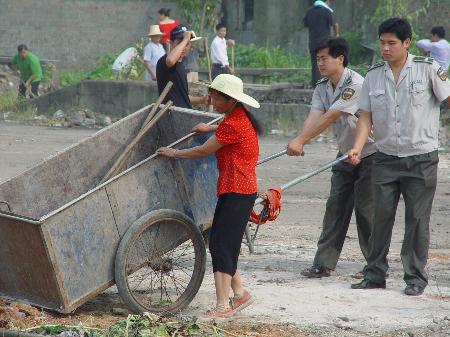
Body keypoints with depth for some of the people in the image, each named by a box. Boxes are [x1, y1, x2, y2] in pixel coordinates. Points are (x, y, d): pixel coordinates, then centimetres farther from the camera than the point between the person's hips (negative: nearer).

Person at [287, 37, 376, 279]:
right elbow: (314, 116, -10)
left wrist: (300, 140, -31)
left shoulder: (355, 84, -23)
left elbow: (330, 117, -29)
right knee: (335, 206, 3)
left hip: (369, 153, -8)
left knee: (365, 209, -5)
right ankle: (324, 263, 4)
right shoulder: (322, 88, 4)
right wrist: (299, 142, -30)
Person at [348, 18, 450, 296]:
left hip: (421, 158, -3)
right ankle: (375, 274, 14)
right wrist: (357, 148, -8)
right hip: (386, 158, 3)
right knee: (381, 216, 5)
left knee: (417, 218, 1)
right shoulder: (373, 75, 5)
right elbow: (366, 116, 5)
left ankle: (416, 278, 11)